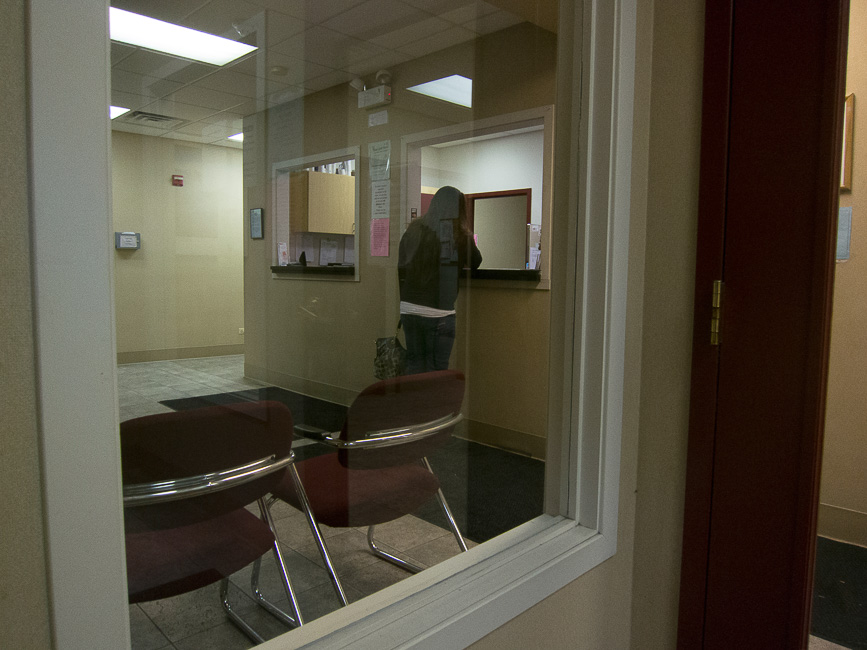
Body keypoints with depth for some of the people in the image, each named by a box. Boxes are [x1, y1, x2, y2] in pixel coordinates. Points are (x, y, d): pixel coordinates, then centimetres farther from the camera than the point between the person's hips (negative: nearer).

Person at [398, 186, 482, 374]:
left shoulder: (413, 230, 4)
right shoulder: (460, 236, -7)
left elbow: (401, 266, 8)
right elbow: (475, 263, 9)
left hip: (408, 308, 4)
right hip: (439, 311, -4)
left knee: (414, 363, 15)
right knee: (436, 369, 6)